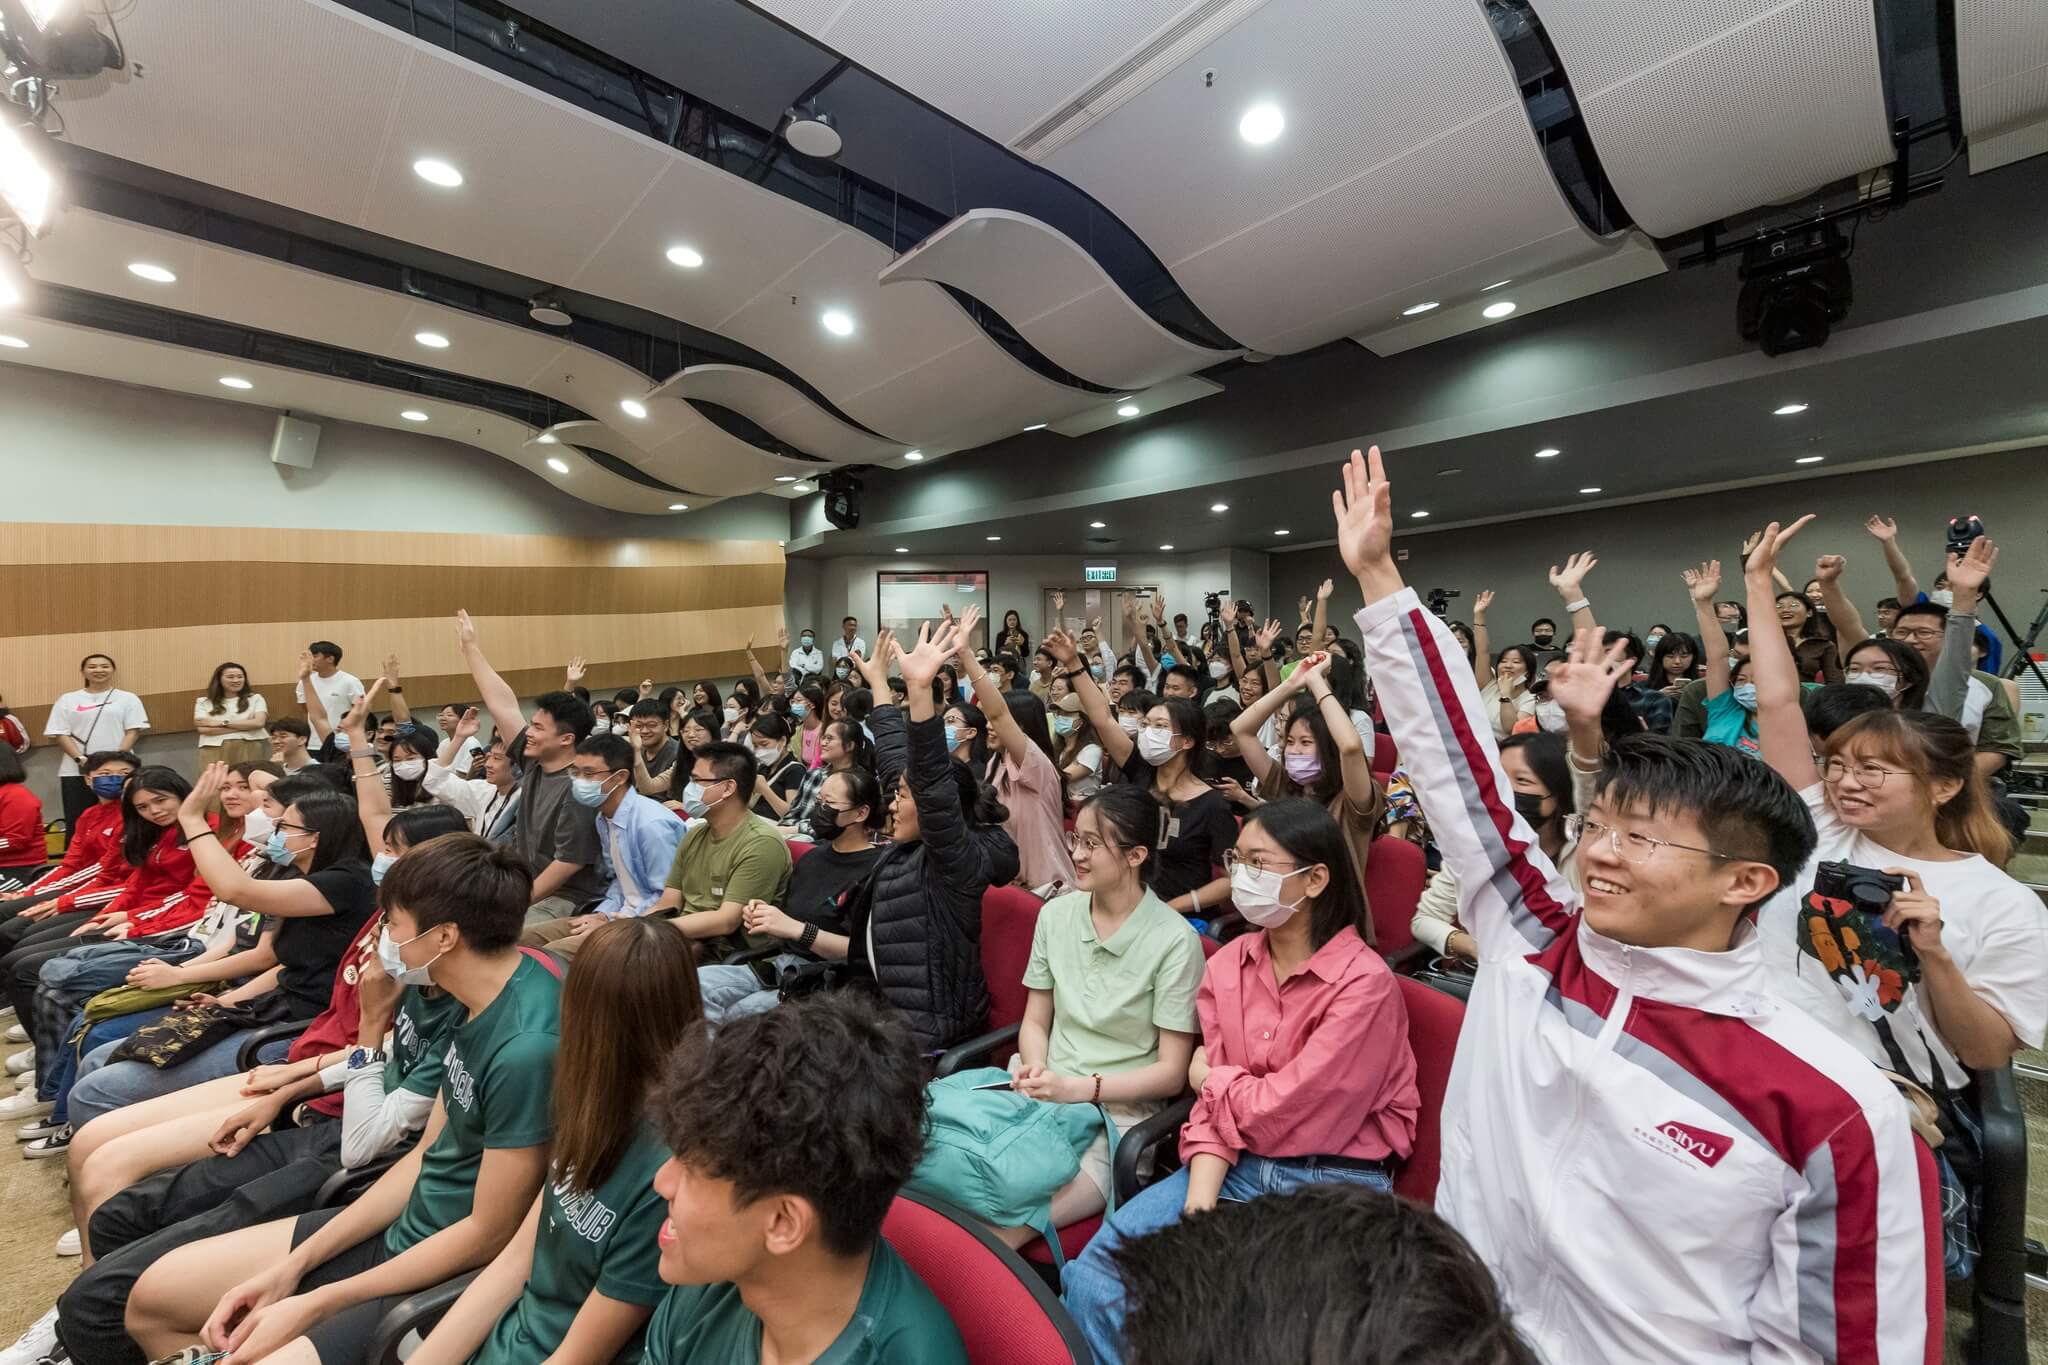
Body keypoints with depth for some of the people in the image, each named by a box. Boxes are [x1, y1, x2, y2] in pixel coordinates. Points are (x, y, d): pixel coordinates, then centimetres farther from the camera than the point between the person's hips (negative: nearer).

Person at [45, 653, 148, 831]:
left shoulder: (128, 698, 7)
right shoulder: (67, 700, 9)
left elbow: (133, 731, 1)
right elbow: (60, 734, 4)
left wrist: (118, 756, -13)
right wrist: (80, 759, -11)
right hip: (76, 771, 1)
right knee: (77, 823, 3)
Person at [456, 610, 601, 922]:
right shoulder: (533, 763, 2)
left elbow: (568, 863, -19)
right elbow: (503, 704, 7)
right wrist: (469, 647, 12)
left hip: (563, 899, -8)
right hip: (524, 885, 9)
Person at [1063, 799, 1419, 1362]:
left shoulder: (1364, 983, -16)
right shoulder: (1227, 964, 2)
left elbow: (1283, 1111, -17)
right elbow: (1214, 1105, 1)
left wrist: (1208, 1077, -1)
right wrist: (1199, 1201, -13)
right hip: (1238, 1167, 5)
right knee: (1094, 1272, -11)